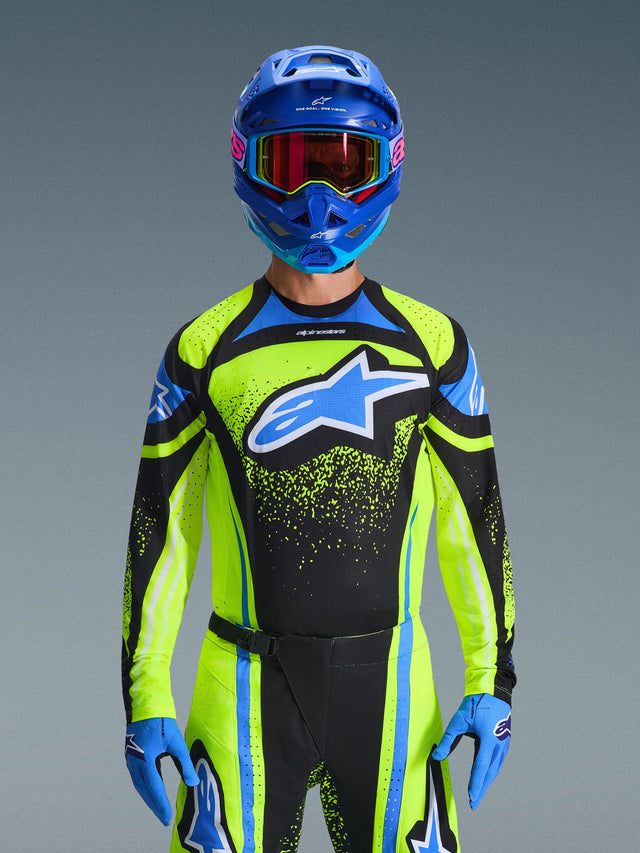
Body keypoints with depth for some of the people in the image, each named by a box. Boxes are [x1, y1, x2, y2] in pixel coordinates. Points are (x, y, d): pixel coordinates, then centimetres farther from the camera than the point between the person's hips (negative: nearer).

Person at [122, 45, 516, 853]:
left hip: (388, 689, 1)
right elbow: (158, 529, 2)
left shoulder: (431, 345, 2)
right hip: (248, 691, -1)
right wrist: (146, 703, -3)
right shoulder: (205, 351, 0)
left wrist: (491, 684, 1)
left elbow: (474, 519, 7)